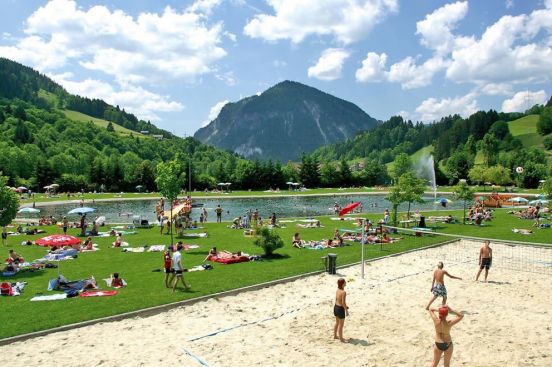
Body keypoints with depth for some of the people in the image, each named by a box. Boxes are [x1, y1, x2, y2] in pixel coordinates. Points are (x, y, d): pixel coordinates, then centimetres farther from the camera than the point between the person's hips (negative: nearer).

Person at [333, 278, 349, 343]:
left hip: (336, 307, 8)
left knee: (337, 322, 25)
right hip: (340, 309, -8)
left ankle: (335, 336, 39)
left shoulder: (337, 290, 1)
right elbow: (343, 302, -24)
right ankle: (341, 339, 21)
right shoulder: (343, 292, -25)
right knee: (341, 325, 8)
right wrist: (346, 311, -13)